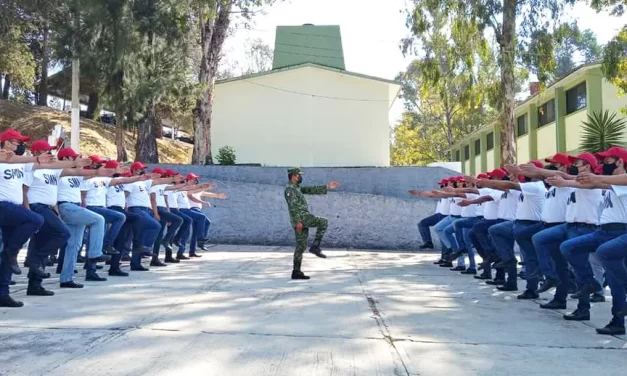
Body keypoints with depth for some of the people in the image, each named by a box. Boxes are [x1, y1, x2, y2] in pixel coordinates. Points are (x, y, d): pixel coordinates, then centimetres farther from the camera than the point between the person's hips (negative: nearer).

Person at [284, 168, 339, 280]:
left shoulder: (297, 188, 23)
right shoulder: (290, 189, -7)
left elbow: (312, 190, 23)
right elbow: (293, 207, -16)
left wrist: (327, 187, 19)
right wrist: (298, 221, -23)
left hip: (302, 218, 10)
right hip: (301, 217, -10)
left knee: (301, 246, 7)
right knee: (323, 222, -11)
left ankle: (296, 272, 7)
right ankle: (315, 246, -11)